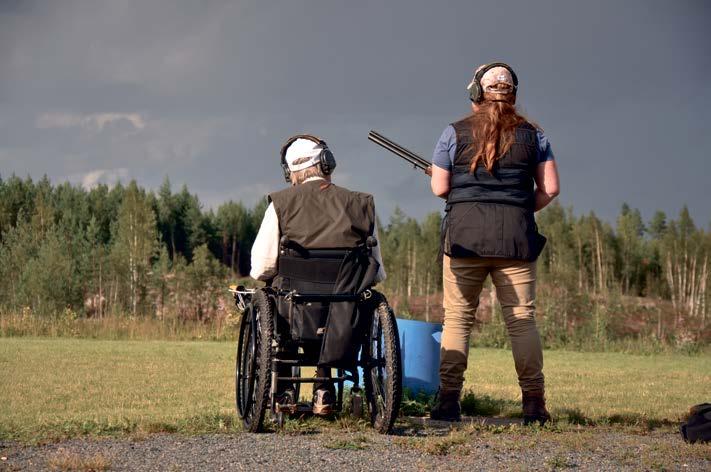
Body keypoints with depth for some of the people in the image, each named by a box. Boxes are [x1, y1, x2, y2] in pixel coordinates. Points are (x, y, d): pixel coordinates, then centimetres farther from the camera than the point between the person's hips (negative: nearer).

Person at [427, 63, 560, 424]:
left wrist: (433, 173, 25)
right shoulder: (532, 135, 7)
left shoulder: (455, 133, 2)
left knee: (457, 317, 3)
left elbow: (439, 188, 3)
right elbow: (550, 189, 5)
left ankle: (448, 400, -1)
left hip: (465, 234, -1)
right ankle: (534, 403, 1)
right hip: (516, 236, 1)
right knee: (522, 319, 4)